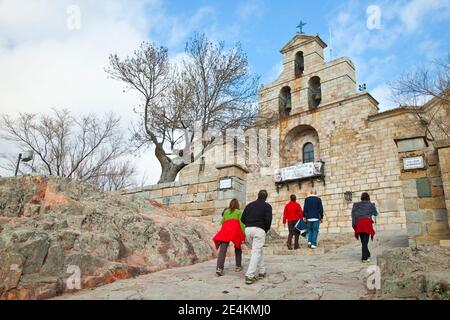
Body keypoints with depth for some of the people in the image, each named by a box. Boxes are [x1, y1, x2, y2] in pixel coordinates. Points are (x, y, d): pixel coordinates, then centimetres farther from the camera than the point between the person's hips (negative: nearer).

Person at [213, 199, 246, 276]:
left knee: (222, 249, -9)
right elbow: (241, 222, 3)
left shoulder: (226, 212, 25)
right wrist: (244, 234, -1)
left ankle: (219, 268, -24)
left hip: (225, 229, 2)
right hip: (235, 229, -2)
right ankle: (238, 266, 24)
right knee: (237, 248, 20)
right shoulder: (239, 211, 15)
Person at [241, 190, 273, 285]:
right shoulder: (267, 206, 5)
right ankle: (250, 276, -13)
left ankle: (261, 272, 23)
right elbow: (268, 220, -6)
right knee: (256, 252, -5)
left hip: (248, 229, 5)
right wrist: (267, 229, 10)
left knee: (259, 250, 20)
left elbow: (243, 218, 12)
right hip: (259, 230, -5)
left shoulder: (249, 205, 18)